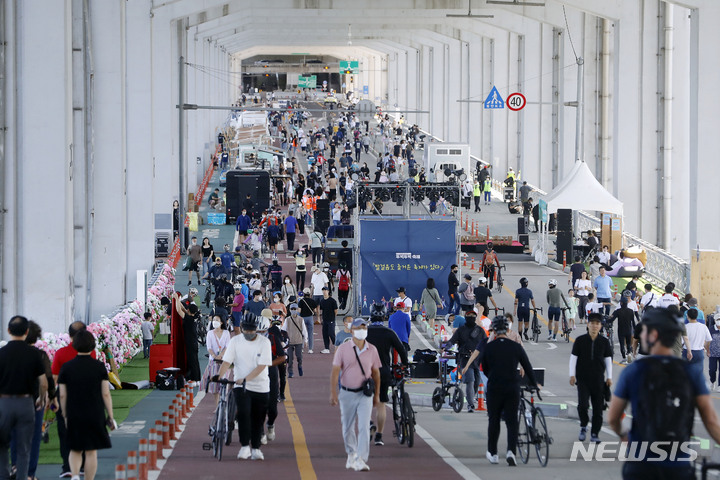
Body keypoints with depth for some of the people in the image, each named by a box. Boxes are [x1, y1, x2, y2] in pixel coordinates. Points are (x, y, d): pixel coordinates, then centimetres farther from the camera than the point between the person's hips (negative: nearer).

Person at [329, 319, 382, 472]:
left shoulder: (372, 350, 4)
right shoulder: (343, 349, -2)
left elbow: (376, 373, 12)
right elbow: (335, 371, -4)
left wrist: (377, 395, 13)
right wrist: (333, 393, -12)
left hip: (365, 394, 0)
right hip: (347, 394, 0)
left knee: (364, 427, -12)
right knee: (348, 427, 12)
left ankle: (361, 460, -16)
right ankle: (351, 455, 32)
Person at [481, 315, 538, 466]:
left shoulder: (489, 347, -2)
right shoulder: (516, 347, -1)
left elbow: (485, 369, 10)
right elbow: (527, 367, 6)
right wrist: (534, 384, 21)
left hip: (494, 388, 0)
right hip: (512, 388, 0)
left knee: (494, 421, 14)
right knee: (512, 422, 4)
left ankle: (492, 453, 23)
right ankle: (511, 451, -14)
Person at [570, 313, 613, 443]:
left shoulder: (604, 342, 4)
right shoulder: (580, 340, -1)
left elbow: (608, 359, 11)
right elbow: (573, 357, 3)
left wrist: (609, 377, 8)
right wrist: (572, 375, -2)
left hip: (598, 379, 2)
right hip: (583, 379, -2)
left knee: (598, 408, 3)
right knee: (583, 404, -15)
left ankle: (594, 434, 12)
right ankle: (583, 427, 9)